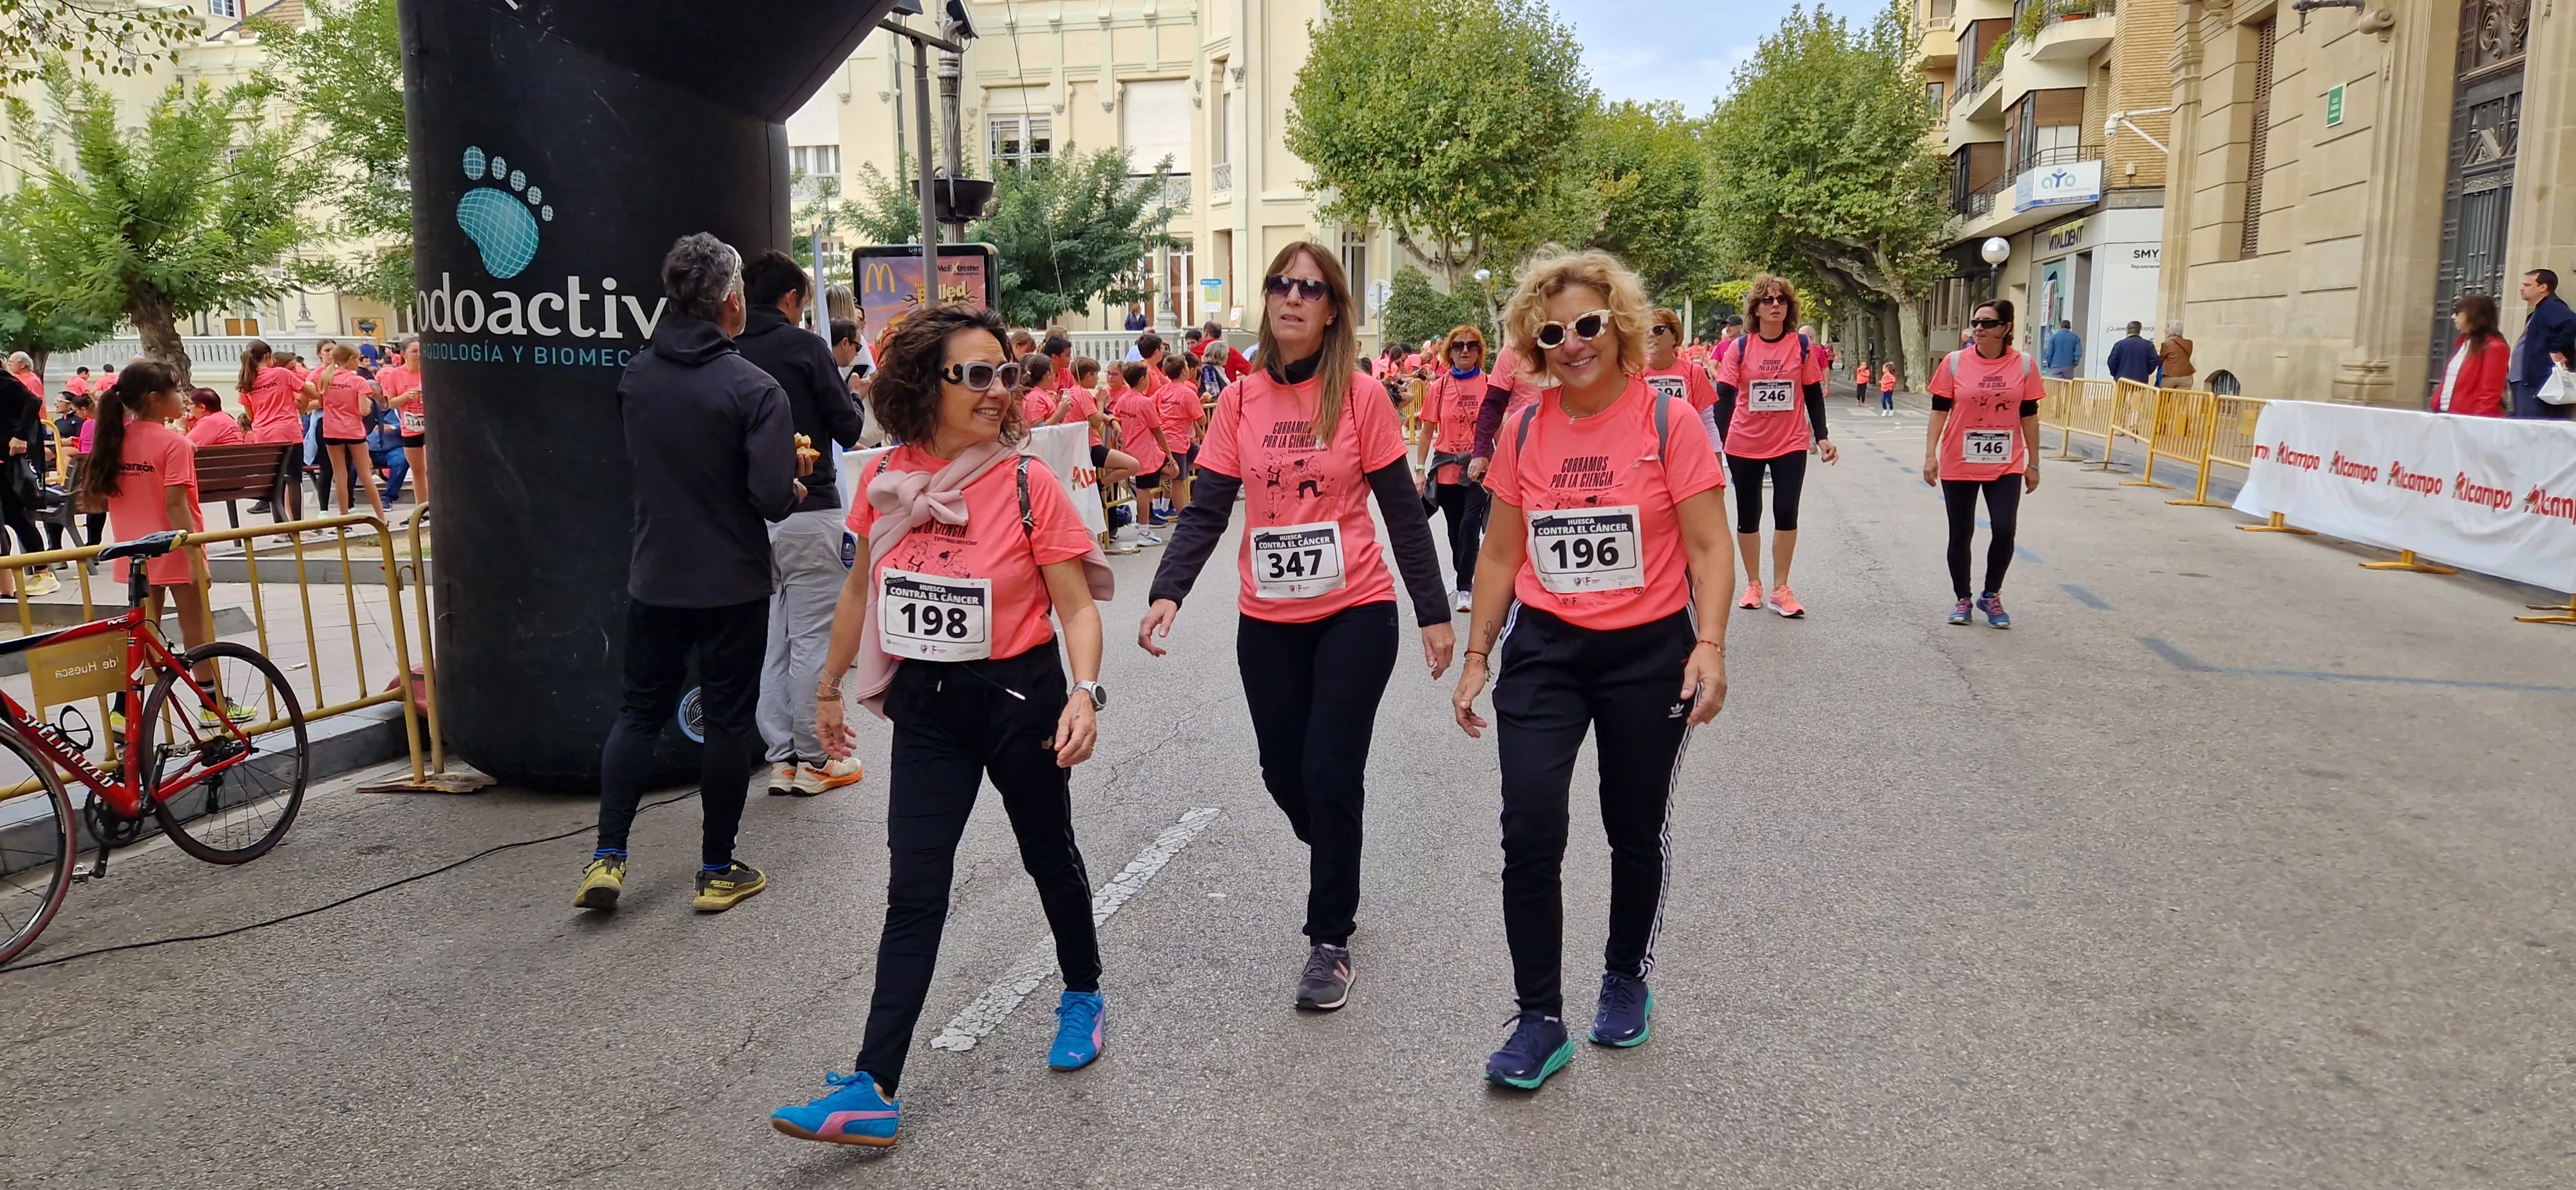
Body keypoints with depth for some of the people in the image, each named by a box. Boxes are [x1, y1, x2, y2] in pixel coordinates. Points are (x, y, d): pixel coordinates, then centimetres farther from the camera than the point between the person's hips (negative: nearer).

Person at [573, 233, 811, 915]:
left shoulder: (635, 376, 1)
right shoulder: (754, 388, -17)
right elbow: (774, 499, -23)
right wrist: (795, 487, 2)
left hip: (653, 579, 4)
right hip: (733, 585, -4)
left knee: (639, 710, 16)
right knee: (728, 719, 7)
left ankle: (607, 858, 12)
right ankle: (718, 871, 16)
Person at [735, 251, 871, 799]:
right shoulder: (805, 346, -9)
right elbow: (849, 429, -7)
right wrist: (850, 396, 12)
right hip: (807, 511, -5)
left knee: (770, 638, 12)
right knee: (813, 637, 2)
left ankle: (781, 758, 17)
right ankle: (814, 760, 9)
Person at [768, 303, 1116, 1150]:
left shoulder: (1026, 483, -13)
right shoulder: (885, 479, -3)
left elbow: (1078, 606, -13)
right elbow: (861, 587, 11)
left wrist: (1084, 693, -28)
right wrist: (830, 686, 17)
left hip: (1019, 695, -2)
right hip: (926, 705, 3)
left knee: (1048, 854, 16)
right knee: (913, 890, 1)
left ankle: (1082, 994, 42)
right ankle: (875, 1090, 2)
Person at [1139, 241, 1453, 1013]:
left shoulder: (1360, 397, -6)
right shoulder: (1239, 401, 1)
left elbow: (1403, 512, -3)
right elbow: (1207, 511, -1)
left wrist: (1434, 613, -3)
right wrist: (1169, 592, -16)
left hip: (1356, 614, -3)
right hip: (1268, 621, 3)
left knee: (1330, 774, -7)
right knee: (1285, 774, 10)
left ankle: (1330, 940, 12)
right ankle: (1339, 875, 42)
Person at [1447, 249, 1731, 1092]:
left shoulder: (1667, 421, -7)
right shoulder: (1523, 431, 3)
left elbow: (1708, 548, -8)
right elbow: (1501, 554, 9)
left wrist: (1710, 645, -19)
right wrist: (1477, 654, 8)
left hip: (1648, 650, -2)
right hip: (1544, 647, 2)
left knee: (1636, 831, 12)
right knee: (1530, 831, -9)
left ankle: (1627, 980, 38)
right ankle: (1540, 1020, 7)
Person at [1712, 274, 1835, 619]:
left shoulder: (1801, 346, -1)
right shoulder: (1739, 348, -4)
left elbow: (1814, 394, 6)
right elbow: (1725, 398, -5)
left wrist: (1822, 437, 2)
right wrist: (1718, 442, -14)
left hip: (1790, 444, 0)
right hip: (1744, 445, 0)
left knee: (1786, 514, -2)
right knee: (1748, 516, 9)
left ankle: (1781, 589, 9)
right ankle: (1753, 584, 24)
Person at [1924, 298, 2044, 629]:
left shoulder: (2024, 365, -1)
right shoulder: (1955, 362, -4)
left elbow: (2029, 415, 5)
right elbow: (1939, 410, 0)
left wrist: (2033, 463, 6)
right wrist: (1930, 455, -6)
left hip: (2006, 465, 0)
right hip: (1959, 465, 0)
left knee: (2004, 530, -9)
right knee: (1961, 533, 7)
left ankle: (1991, 596, 14)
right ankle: (1963, 600, 23)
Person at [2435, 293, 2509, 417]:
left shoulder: (2494, 348, -8)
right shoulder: (2463, 342, 19)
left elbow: (2490, 394, -15)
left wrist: (2476, 420, -21)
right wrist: (2436, 406, 11)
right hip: (2444, 414, 8)